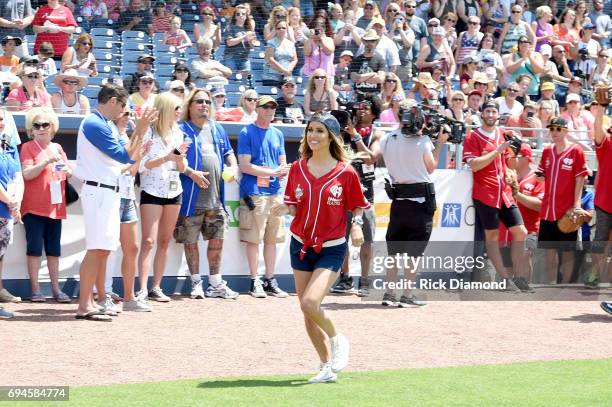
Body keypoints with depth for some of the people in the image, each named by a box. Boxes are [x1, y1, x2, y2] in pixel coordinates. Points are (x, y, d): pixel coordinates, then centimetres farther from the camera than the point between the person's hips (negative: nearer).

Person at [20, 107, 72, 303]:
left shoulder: (57, 148, 15)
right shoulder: (27, 147, -1)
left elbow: (68, 173, 22)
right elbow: (27, 174, -13)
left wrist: (68, 172, -1)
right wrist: (47, 161, -22)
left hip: (55, 206, 5)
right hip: (34, 206, -5)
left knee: (54, 249, 8)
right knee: (34, 247, -5)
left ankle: (56, 288, 12)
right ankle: (35, 289, -1)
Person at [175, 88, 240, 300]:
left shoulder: (217, 129, 16)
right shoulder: (182, 130, -2)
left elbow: (228, 152, 23)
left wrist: (233, 166, 3)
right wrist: (191, 173, -20)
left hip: (216, 198, 5)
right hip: (192, 198, -5)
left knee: (217, 240, 7)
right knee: (191, 240, 2)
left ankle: (215, 284, 15)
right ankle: (196, 283, 13)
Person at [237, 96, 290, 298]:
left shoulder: (277, 134, 16)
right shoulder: (247, 133, -2)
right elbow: (245, 166, -8)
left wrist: (283, 171, -6)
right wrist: (272, 172, -14)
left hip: (274, 192, 6)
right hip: (254, 193, -6)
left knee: (272, 239, 8)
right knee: (253, 239, -4)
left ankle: (270, 280, 13)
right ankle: (255, 281, 1)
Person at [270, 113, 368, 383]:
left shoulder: (345, 172, -8)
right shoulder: (298, 169, 2)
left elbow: (357, 206, 2)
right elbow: (294, 207, 8)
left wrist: (356, 224, -17)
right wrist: (283, 209, -13)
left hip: (331, 249, -5)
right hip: (301, 246, 5)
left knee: (310, 303, -22)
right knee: (306, 310, 7)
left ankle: (337, 340, 8)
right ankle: (327, 366, 21)